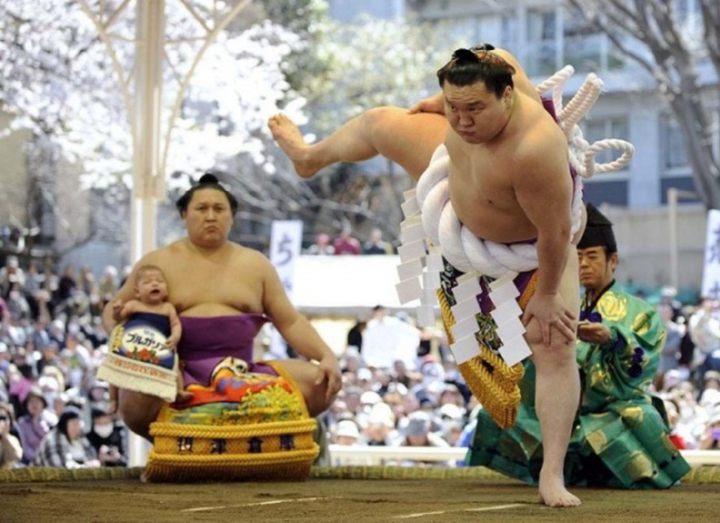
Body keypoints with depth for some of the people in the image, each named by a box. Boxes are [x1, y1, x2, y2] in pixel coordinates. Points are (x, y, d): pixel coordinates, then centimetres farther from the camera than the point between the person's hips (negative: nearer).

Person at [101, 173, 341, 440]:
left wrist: (327, 356, -3)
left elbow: (291, 322, 14)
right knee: (136, 402, -38)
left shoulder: (255, 264, 16)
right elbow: (113, 310, 15)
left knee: (320, 382, -20)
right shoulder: (159, 263, 10)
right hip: (178, 376, -2)